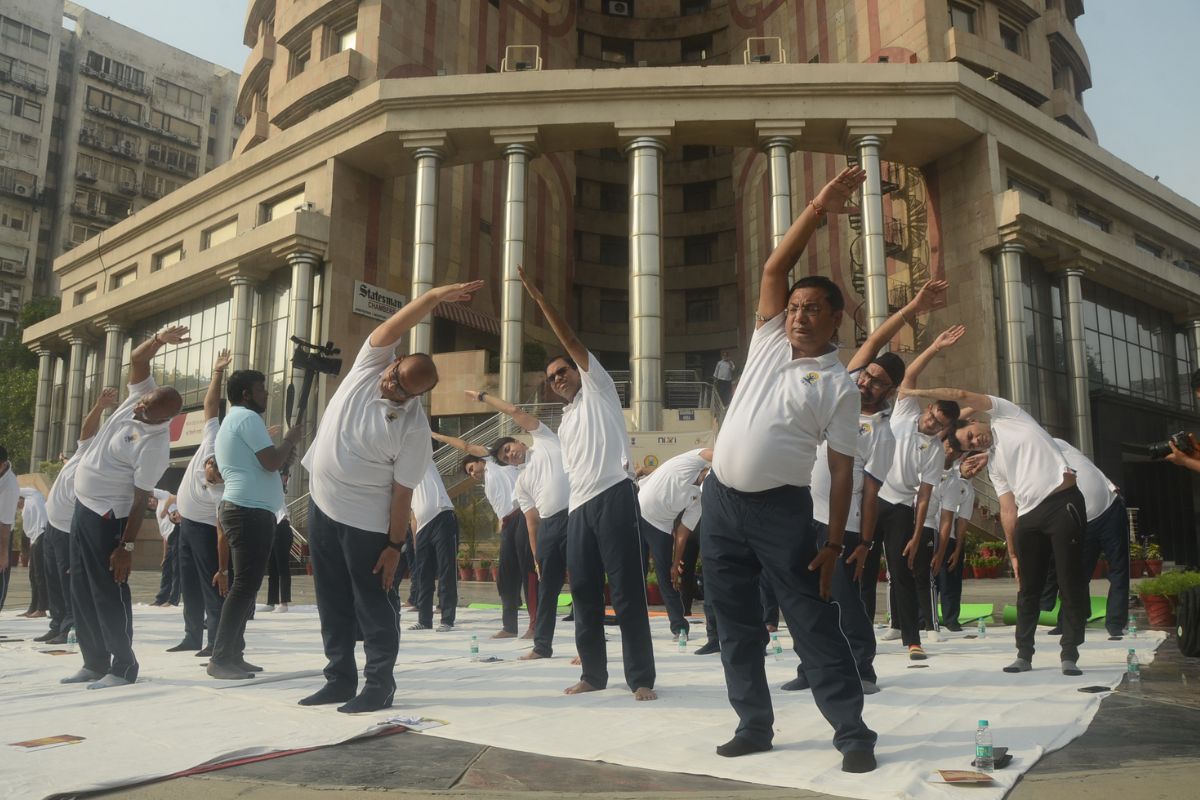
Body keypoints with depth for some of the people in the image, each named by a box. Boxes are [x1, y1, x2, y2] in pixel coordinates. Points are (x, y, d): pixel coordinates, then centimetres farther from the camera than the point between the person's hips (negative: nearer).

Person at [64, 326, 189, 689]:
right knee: (81, 590, 13)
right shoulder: (140, 395, -2)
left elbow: (141, 500, -21)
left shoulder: (154, 444, -23)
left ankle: (124, 666, 6)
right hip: (83, 507, 10)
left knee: (108, 591, -5)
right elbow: (137, 359, 1)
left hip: (106, 517, -9)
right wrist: (160, 339, -17)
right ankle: (95, 662, 22)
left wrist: (127, 545, -20)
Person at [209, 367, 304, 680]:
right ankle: (221, 658, -10)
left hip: (238, 509, 11)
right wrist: (290, 439, 0)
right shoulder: (247, 417, -7)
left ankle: (232, 655, 15)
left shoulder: (228, 423, 25)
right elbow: (272, 462, -15)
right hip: (251, 511, -11)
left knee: (243, 585, 12)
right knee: (245, 586, -11)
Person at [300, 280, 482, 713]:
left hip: (366, 522, -6)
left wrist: (395, 545, -15)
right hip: (322, 506, 6)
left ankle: (379, 685, 12)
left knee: (374, 603, 1)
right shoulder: (369, 365, -7)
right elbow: (393, 327, -22)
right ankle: (340, 679, 26)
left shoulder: (414, 430, -20)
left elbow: (402, 491, -17)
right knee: (333, 602, 14)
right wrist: (434, 296, -31)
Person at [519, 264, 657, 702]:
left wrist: (540, 300, -2)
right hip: (579, 506, 7)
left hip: (614, 496, -7)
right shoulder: (564, 424, 27)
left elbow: (572, 342, 0)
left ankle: (641, 678, -4)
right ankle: (593, 674, 16)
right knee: (584, 592, 7)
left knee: (627, 590, -8)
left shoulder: (597, 390, 10)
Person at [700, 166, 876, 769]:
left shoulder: (838, 385, -2)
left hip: (780, 509, -5)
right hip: (720, 500, 5)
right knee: (736, 624, 11)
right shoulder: (769, 340, 10)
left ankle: (853, 732, 10)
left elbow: (842, 469, -4)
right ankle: (754, 725, 24)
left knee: (813, 624, -1)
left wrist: (833, 543, -10)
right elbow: (775, 267, 1)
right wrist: (818, 208, -7)